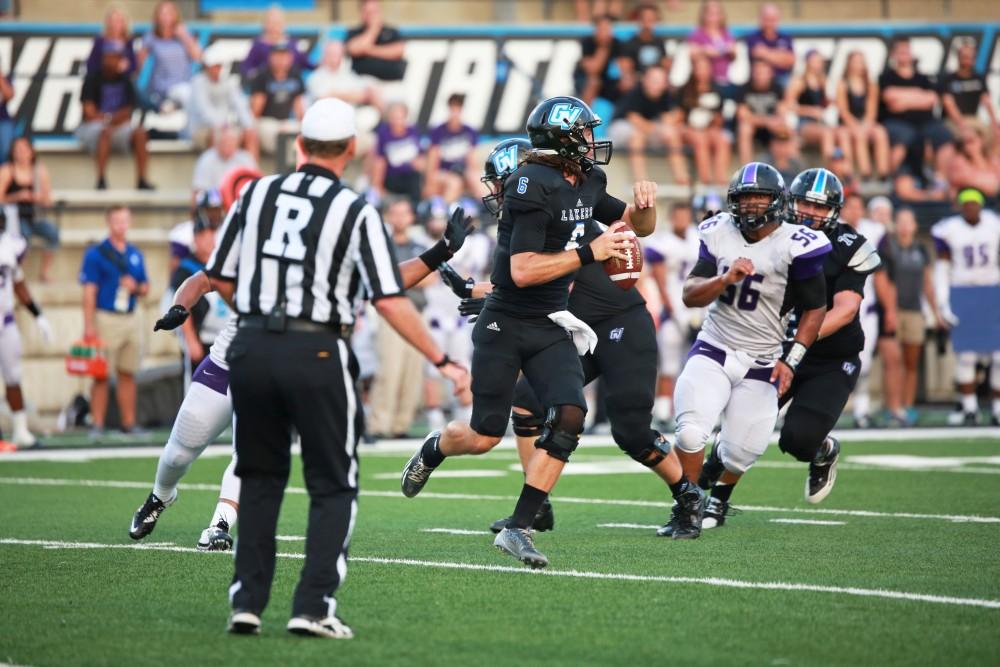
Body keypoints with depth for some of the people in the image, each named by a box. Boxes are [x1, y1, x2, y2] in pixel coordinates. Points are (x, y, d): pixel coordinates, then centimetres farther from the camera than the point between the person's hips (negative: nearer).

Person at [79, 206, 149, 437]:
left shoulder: (136, 254, 13)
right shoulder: (96, 253, -3)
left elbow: (145, 288, 20)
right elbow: (89, 291, -7)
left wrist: (135, 287, -4)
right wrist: (89, 326, -13)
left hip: (131, 319, 5)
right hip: (106, 319, -5)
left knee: (128, 374, 8)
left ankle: (129, 424, 12)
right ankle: (97, 425, -3)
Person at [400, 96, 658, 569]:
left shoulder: (585, 184, 6)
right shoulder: (534, 187, -20)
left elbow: (640, 227, 18)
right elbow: (523, 272, -25)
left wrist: (643, 204, -5)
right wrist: (591, 252, -25)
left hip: (550, 328, 7)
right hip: (505, 326, -7)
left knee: (569, 416, -14)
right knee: (485, 436, 0)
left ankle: (518, 529, -9)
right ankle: (433, 450, 37)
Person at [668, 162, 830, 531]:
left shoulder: (794, 246, -12)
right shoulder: (719, 235, 0)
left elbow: (814, 309, -4)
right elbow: (690, 296, -2)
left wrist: (791, 358, -11)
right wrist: (726, 278, -20)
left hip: (761, 362, -2)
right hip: (713, 349, 2)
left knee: (739, 451, -2)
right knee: (691, 433, -18)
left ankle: (719, 497, 33)